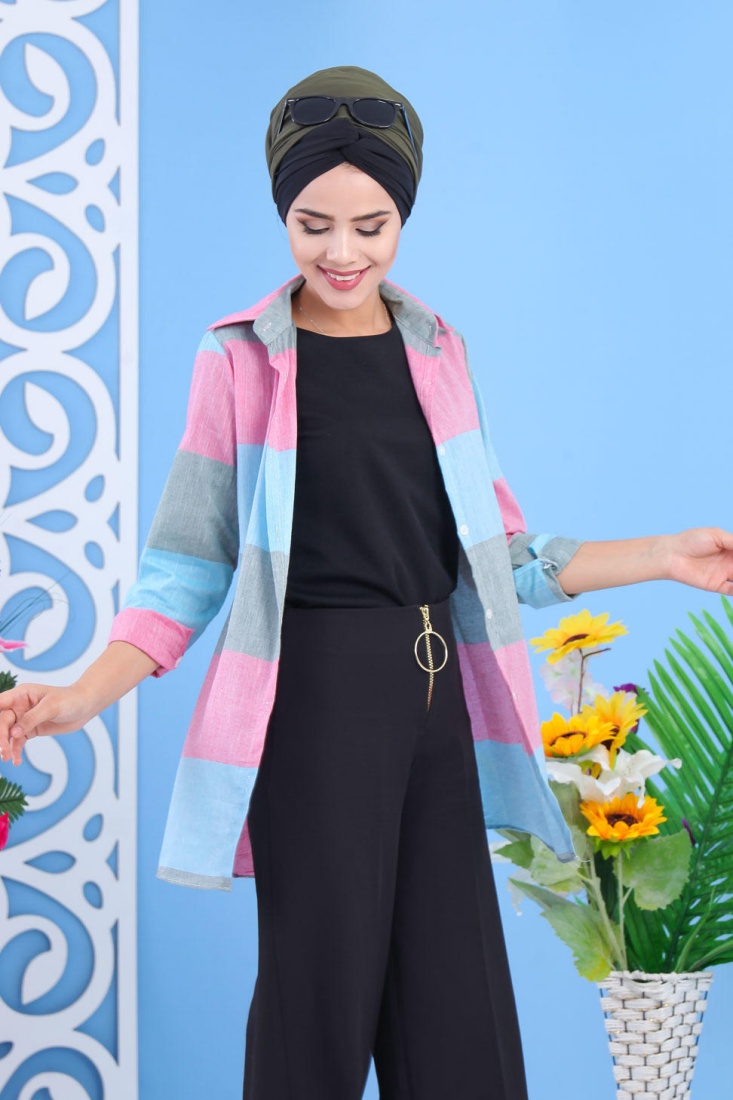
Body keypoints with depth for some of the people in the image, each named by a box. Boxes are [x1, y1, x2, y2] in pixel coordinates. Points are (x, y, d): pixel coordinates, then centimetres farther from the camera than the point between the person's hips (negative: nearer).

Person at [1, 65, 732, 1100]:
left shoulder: (439, 352, 10)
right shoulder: (241, 359, -2)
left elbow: (496, 553, 15)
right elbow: (188, 573, -1)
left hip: (433, 701, 4)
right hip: (313, 704, -4)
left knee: (457, 1002, 5)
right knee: (322, 988, 0)